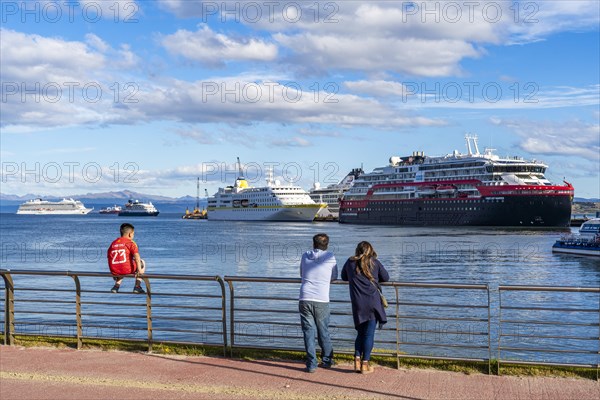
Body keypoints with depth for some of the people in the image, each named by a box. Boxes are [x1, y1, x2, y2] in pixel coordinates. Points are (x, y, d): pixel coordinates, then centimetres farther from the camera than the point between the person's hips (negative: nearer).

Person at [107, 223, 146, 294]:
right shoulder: (131, 243, -1)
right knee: (141, 262, 24)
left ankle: (116, 285, 23)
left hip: (115, 272, 6)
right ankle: (137, 286, 16)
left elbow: (109, 257, 17)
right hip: (127, 270, -6)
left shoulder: (113, 243, 15)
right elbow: (136, 256, -14)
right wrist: (139, 270, -15)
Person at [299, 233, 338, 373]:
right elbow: (334, 277, 12)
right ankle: (327, 360, 26)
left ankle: (311, 364, 2)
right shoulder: (330, 257, 2)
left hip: (305, 299, 1)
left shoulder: (305, 256, 9)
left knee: (308, 332, 4)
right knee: (323, 332, 14)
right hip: (322, 300, -1)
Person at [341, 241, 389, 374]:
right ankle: (365, 364, 1)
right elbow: (386, 278, 12)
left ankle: (357, 361, 6)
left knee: (360, 333, 16)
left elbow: (343, 277, 23)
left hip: (358, 304, 2)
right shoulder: (375, 262, 3)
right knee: (369, 334, 2)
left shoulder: (350, 263, 8)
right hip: (373, 302, -2)